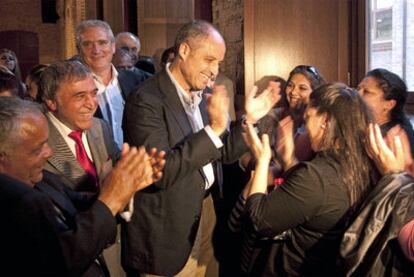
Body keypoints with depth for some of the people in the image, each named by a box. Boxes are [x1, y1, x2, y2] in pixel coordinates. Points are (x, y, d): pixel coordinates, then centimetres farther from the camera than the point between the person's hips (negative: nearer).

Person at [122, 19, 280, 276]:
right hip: (169, 229, -7)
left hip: (206, 210, 7)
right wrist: (213, 129, -29)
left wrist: (249, 119, -3)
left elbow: (222, 153, 10)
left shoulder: (201, 96, 6)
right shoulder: (146, 100, -19)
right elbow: (160, 173, -26)